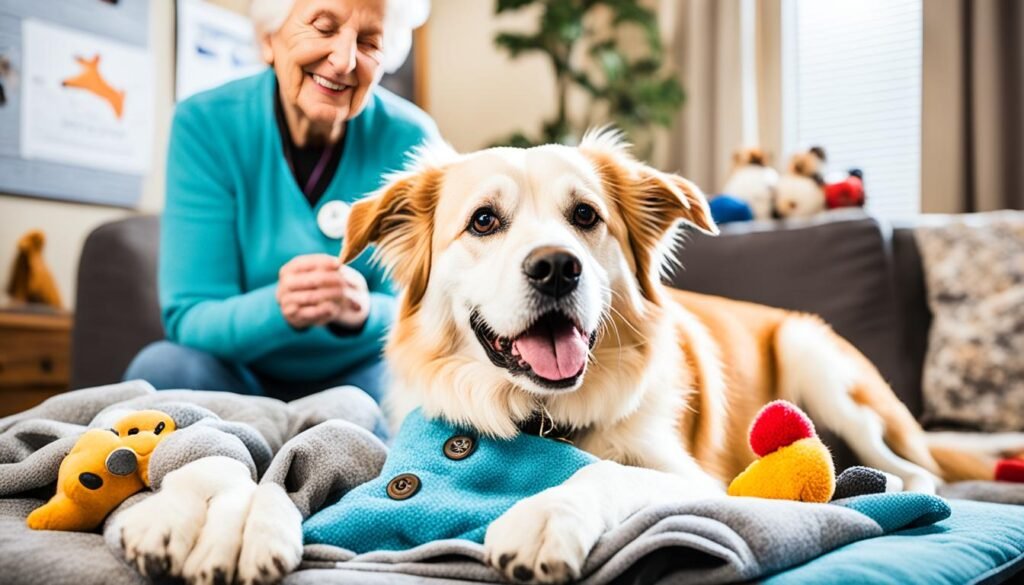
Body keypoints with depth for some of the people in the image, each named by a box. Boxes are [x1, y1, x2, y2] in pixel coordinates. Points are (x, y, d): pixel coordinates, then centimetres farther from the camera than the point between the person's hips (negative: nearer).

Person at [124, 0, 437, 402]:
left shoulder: (410, 141, -12)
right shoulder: (205, 125, -13)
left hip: (358, 377, -1)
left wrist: (363, 312, -36)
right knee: (163, 366, -29)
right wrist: (278, 309, -38)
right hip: (242, 375, 1)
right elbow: (189, 317, -16)